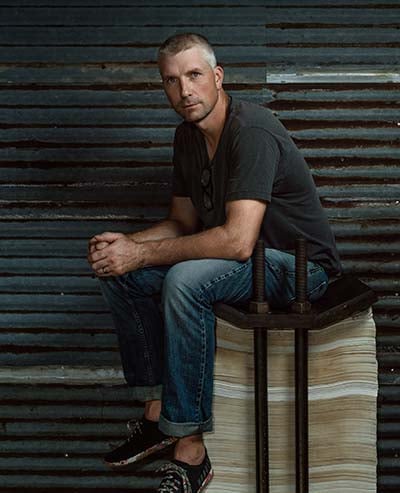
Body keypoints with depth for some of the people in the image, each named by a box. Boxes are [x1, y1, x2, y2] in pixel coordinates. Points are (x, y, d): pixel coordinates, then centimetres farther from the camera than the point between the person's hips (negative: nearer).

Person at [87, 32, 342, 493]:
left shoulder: (252, 131, -24)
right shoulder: (187, 135, 4)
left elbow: (238, 242, -33)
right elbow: (183, 222, 12)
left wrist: (142, 254, -26)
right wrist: (127, 243, -8)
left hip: (297, 265, -9)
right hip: (235, 257, 9)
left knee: (186, 280, -35)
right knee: (118, 271, -1)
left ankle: (190, 449, -26)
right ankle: (156, 411, 4)